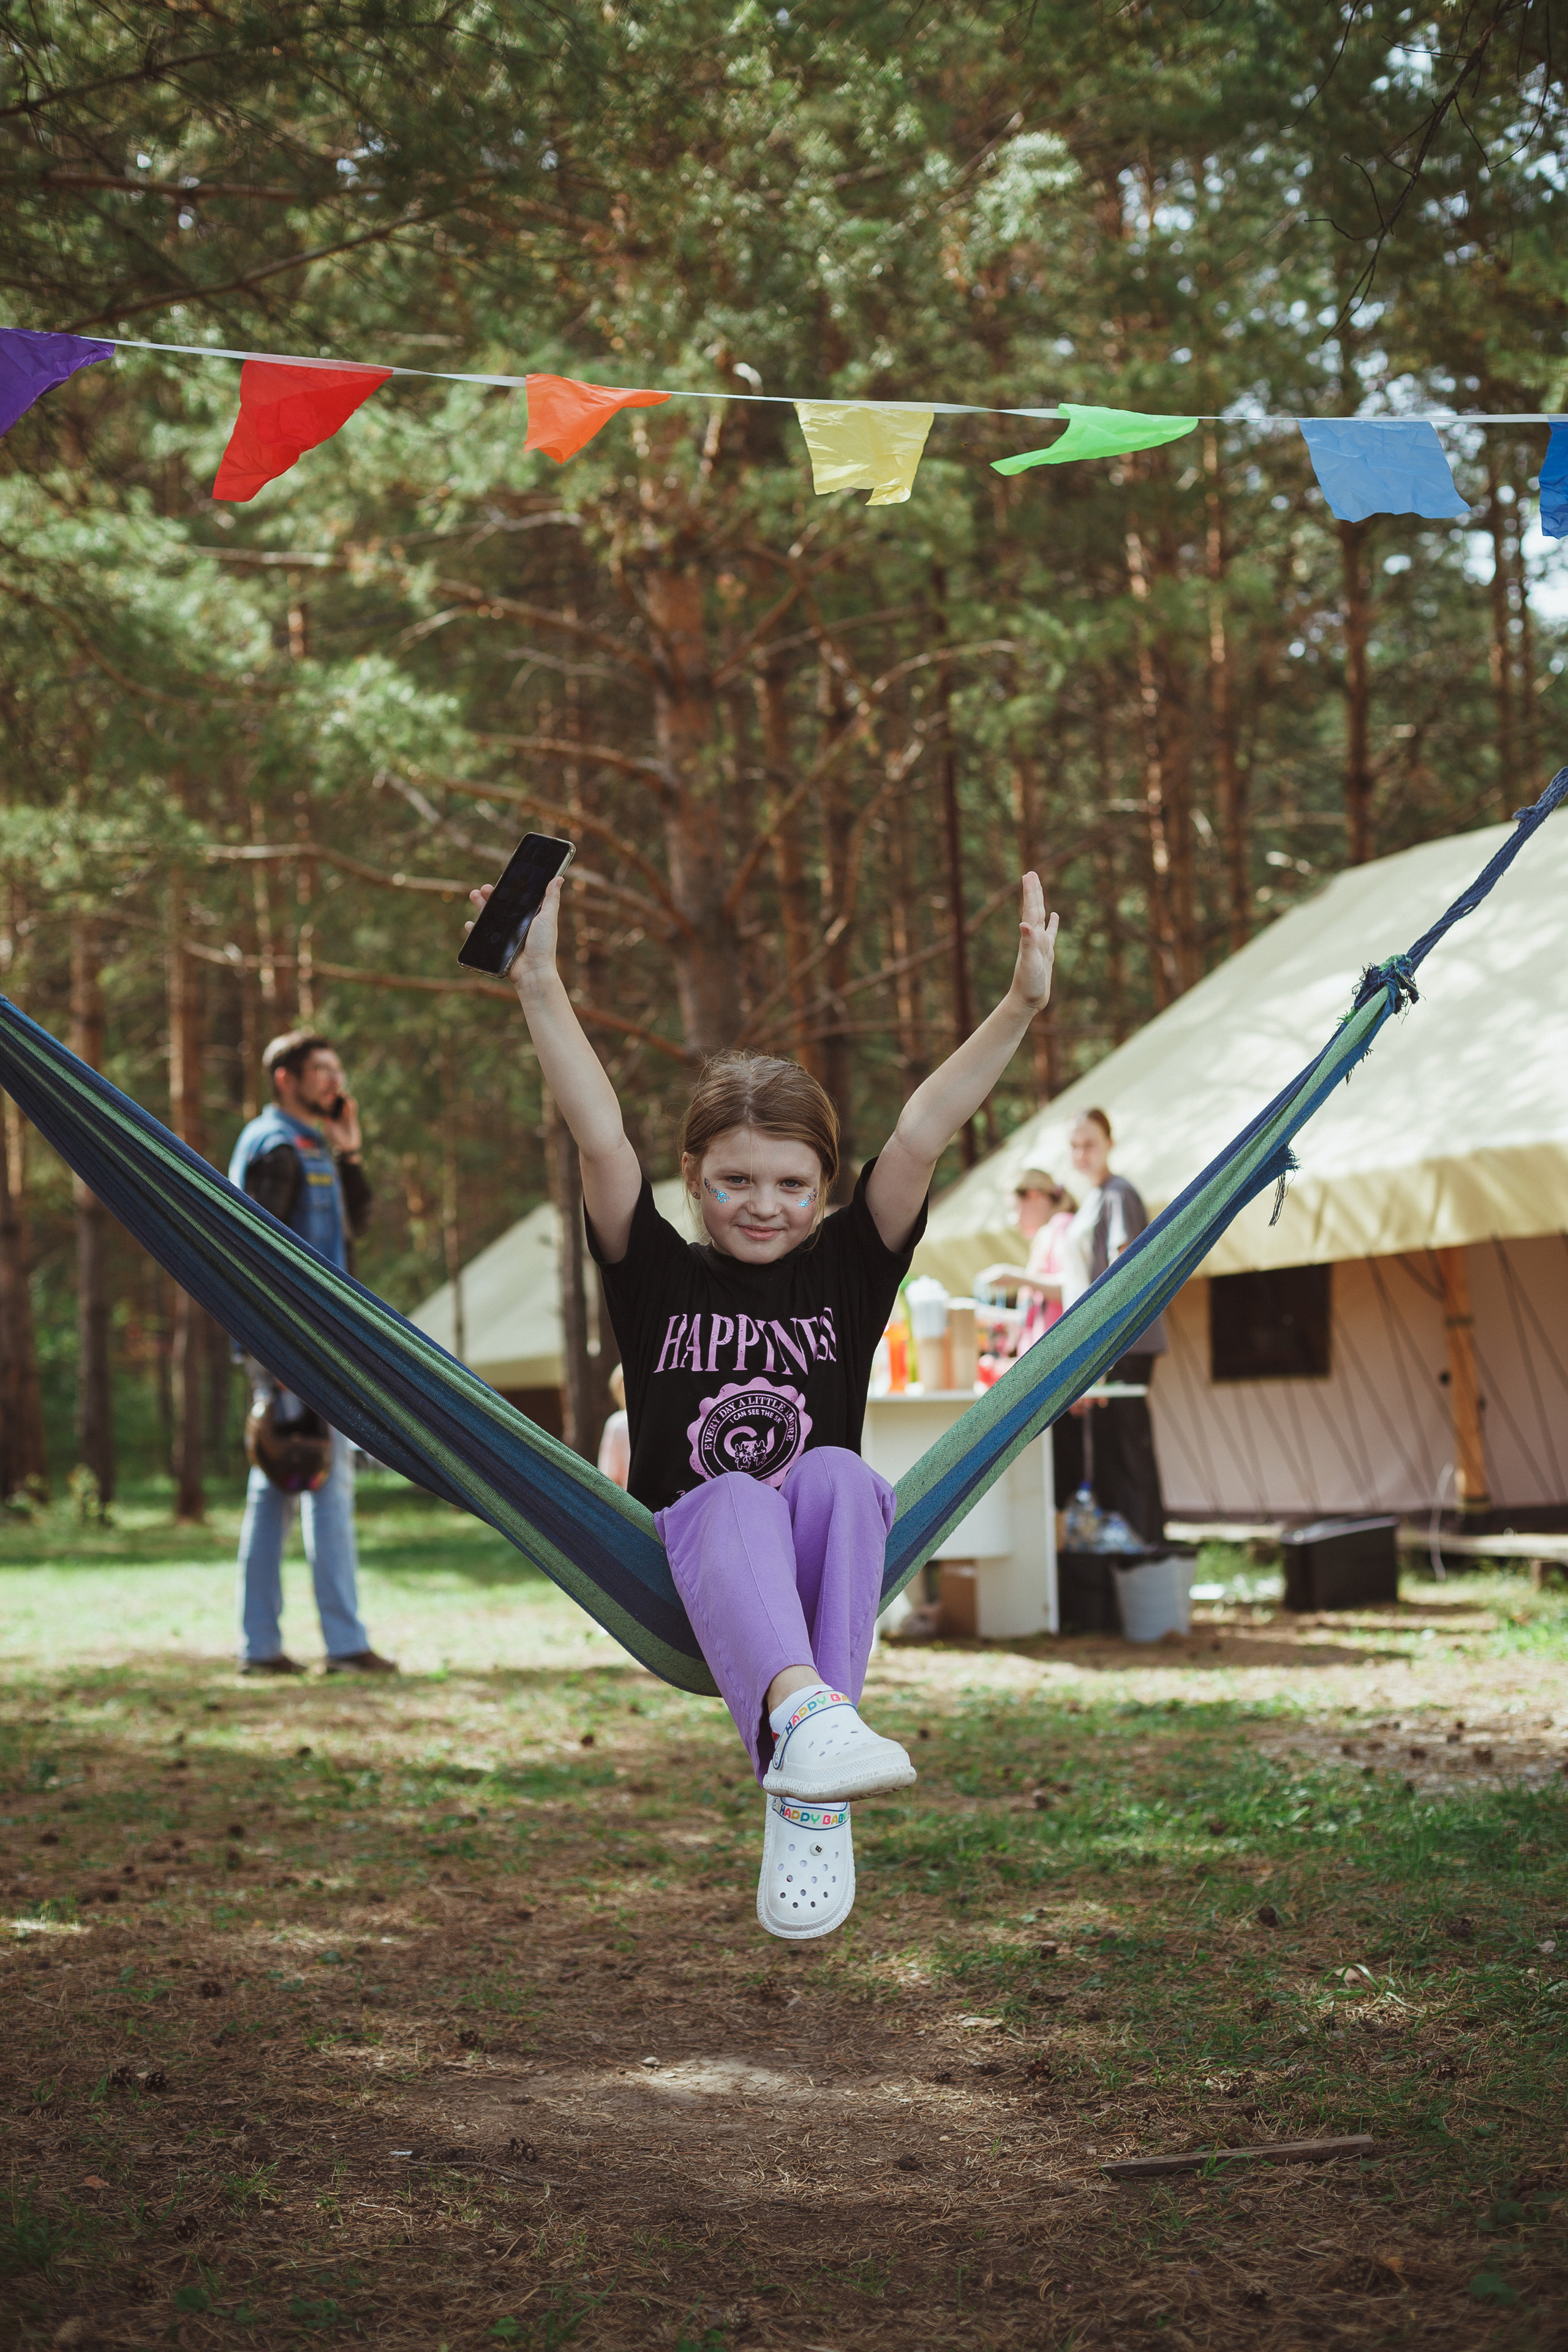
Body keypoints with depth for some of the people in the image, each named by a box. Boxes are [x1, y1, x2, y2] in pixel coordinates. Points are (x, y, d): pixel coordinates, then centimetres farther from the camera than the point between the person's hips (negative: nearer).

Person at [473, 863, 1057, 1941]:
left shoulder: (845, 1272, 7)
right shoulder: (659, 1277, 5)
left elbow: (919, 1139, -5)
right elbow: (602, 1141, -8)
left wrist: (1020, 1009, -17)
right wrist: (541, 989, -20)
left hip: (828, 1565, 1)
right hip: (696, 1560, -1)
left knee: (837, 1472, -32)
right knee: (736, 1498, -34)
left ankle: (806, 1793, -47)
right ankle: (801, 1716, -65)